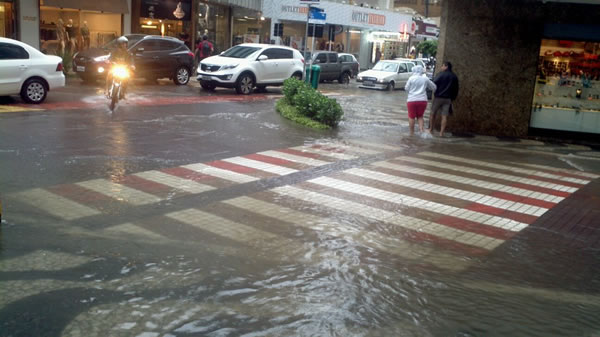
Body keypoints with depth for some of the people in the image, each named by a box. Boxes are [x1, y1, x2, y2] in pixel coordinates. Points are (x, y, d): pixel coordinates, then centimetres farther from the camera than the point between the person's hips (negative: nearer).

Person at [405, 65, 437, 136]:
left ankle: (412, 133, 9)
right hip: (422, 100, 3)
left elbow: (406, 88, 2)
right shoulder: (425, 79, 3)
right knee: (420, 116, 16)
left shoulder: (411, 78, -6)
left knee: (411, 117, 6)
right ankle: (422, 130, -3)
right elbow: (433, 87, 12)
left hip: (412, 100, -3)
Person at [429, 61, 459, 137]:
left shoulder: (441, 74, -7)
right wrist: (453, 98, 18)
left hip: (438, 97, -4)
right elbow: (456, 89, 12)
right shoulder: (454, 77, 9)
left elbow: (434, 84, -13)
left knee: (433, 114, 11)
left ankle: (431, 129, 18)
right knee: (444, 116, 2)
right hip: (448, 99, 4)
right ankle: (441, 132, -1)